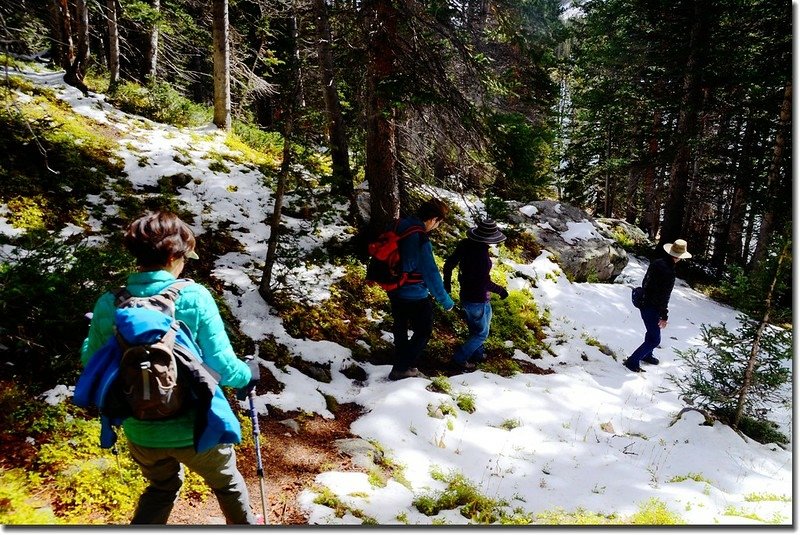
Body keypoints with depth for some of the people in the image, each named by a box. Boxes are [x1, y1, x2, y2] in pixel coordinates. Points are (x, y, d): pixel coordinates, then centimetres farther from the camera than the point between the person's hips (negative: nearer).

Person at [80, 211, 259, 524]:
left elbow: (91, 364, 4)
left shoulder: (108, 305, -9)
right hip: (195, 426, -3)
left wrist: (93, 333, 23)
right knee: (227, 481, 28)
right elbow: (221, 364, -19)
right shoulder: (194, 297, -20)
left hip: (141, 431, 3)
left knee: (162, 488, 34)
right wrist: (246, 376, 2)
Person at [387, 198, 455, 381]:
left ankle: (401, 367, 39)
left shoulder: (401, 225, -3)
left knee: (400, 329, 23)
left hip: (395, 290, 9)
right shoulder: (420, 239, -28)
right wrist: (445, 300, -15)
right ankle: (401, 369, 13)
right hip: (414, 295, -9)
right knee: (423, 332, 10)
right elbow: (430, 273, -25)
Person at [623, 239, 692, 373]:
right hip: (651, 309, -9)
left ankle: (646, 355, 45)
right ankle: (632, 361, 6)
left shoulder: (656, 263, -1)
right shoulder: (669, 272, -27)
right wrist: (664, 316, -15)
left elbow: (645, 281, 12)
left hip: (644, 303, 9)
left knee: (652, 331, 28)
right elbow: (664, 297, -24)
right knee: (654, 339, 3)